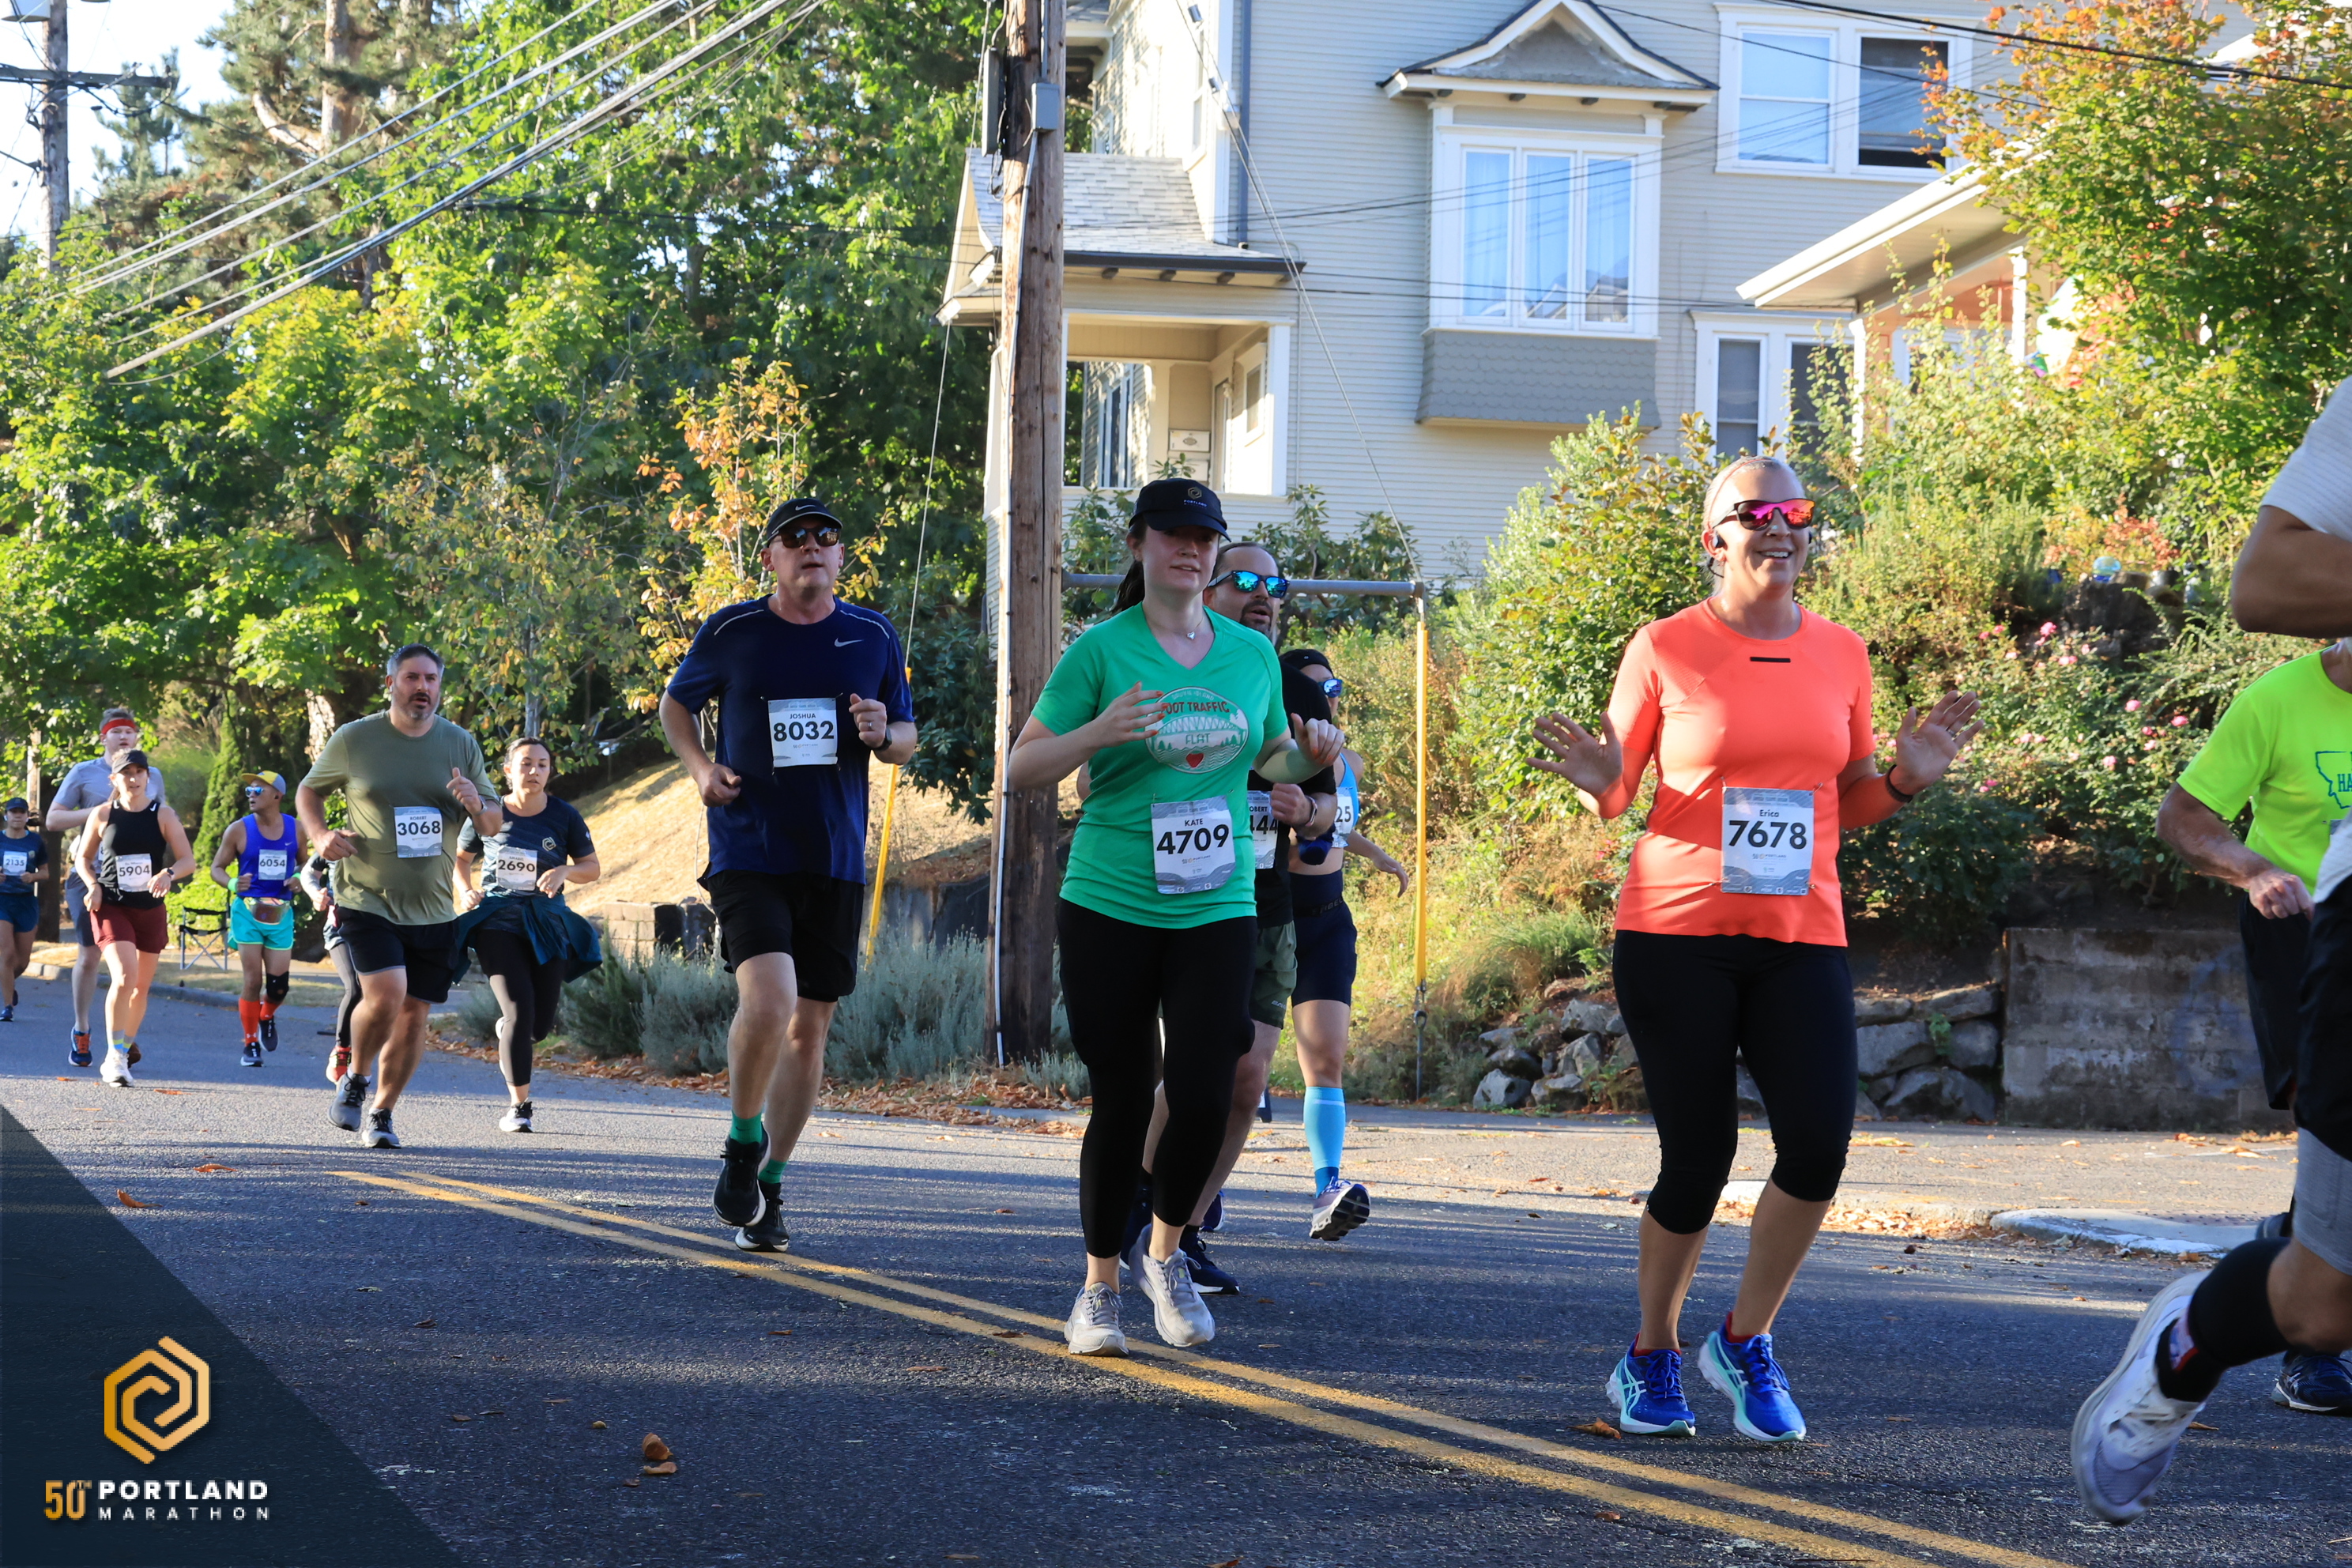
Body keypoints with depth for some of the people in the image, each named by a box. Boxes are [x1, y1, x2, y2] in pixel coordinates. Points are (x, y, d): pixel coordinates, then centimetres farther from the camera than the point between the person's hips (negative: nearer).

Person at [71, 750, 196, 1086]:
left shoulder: (163, 815, -1)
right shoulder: (102, 814, -1)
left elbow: (188, 861, -6)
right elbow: (83, 858, 12)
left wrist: (168, 874, -27)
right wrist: (93, 885, -7)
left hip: (150, 909, 2)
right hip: (111, 907, -2)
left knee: (141, 986, 11)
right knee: (124, 977, -21)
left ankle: (126, 1048, 31)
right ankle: (115, 1057, -14)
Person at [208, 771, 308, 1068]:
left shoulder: (295, 829, 4)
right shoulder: (239, 830, -2)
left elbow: (304, 863, 18)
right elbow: (217, 867, 3)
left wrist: (298, 878, -5)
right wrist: (232, 884, -18)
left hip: (281, 913, 2)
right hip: (248, 911, -2)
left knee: (279, 982, -2)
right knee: (253, 980, -6)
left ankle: (267, 1016, 33)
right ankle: (250, 1043, 8)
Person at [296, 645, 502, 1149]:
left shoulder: (461, 744, 4)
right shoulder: (354, 739, -3)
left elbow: (494, 823, 9)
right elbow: (308, 790, 12)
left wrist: (477, 807, -14)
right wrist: (319, 834, -8)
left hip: (433, 910, 3)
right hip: (366, 899, -3)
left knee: (414, 1014, 4)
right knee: (386, 994, -21)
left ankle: (381, 1112, 23)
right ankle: (354, 1080, 7)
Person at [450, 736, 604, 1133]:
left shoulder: (564, 816, 1)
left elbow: (593, 868, 8)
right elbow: (461, 858, 16)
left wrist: (564, 871, -13)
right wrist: (465, 892, -2)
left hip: (547, 925, 2)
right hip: (497, 922, -2)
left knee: (541, 1025, 3)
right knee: (520, 1010, -17)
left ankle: (506, 1032, 41)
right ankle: (518, 1104, -6)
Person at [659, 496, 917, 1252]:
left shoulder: (874, 636, 5)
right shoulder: (731, 634, -1)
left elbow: (906, 736, 15)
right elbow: (677, 703, 16)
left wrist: (883, 736, -8)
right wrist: (700, 766, -2)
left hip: (835, 860, 3)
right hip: (748, 853, -3)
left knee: (809, 1028, 7)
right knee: (766, 1003, -23)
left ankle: (767, 1185, 22)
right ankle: (743, 1141, 4)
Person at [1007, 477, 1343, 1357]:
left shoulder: (1252, 653, 9)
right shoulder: (1101, 651, -3)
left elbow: (1269, 756, 24)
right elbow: (1021, 771, -3)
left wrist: (1310, 754, 2)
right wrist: (1097, 733, -20)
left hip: (1217, 912, 3)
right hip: (1110, 911, -2)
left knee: (1204, 1095, -8)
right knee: (1121, 1102, 1)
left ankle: (1164, 1251, 20)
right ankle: (1100, 1285, 20)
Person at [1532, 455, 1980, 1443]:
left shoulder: (1841, 654, 10)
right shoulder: (1666, 648, 0)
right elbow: (1613, 798, 6)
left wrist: (1906, 778, -1)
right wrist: (1600, 783, -17)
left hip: (1801, 936, 3)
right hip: (1677, 933, -3)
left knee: (1818, 1145, -13)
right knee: (1697, 1160, 0)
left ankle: (1745, 1342, 10)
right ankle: (1653, 1359, 24)